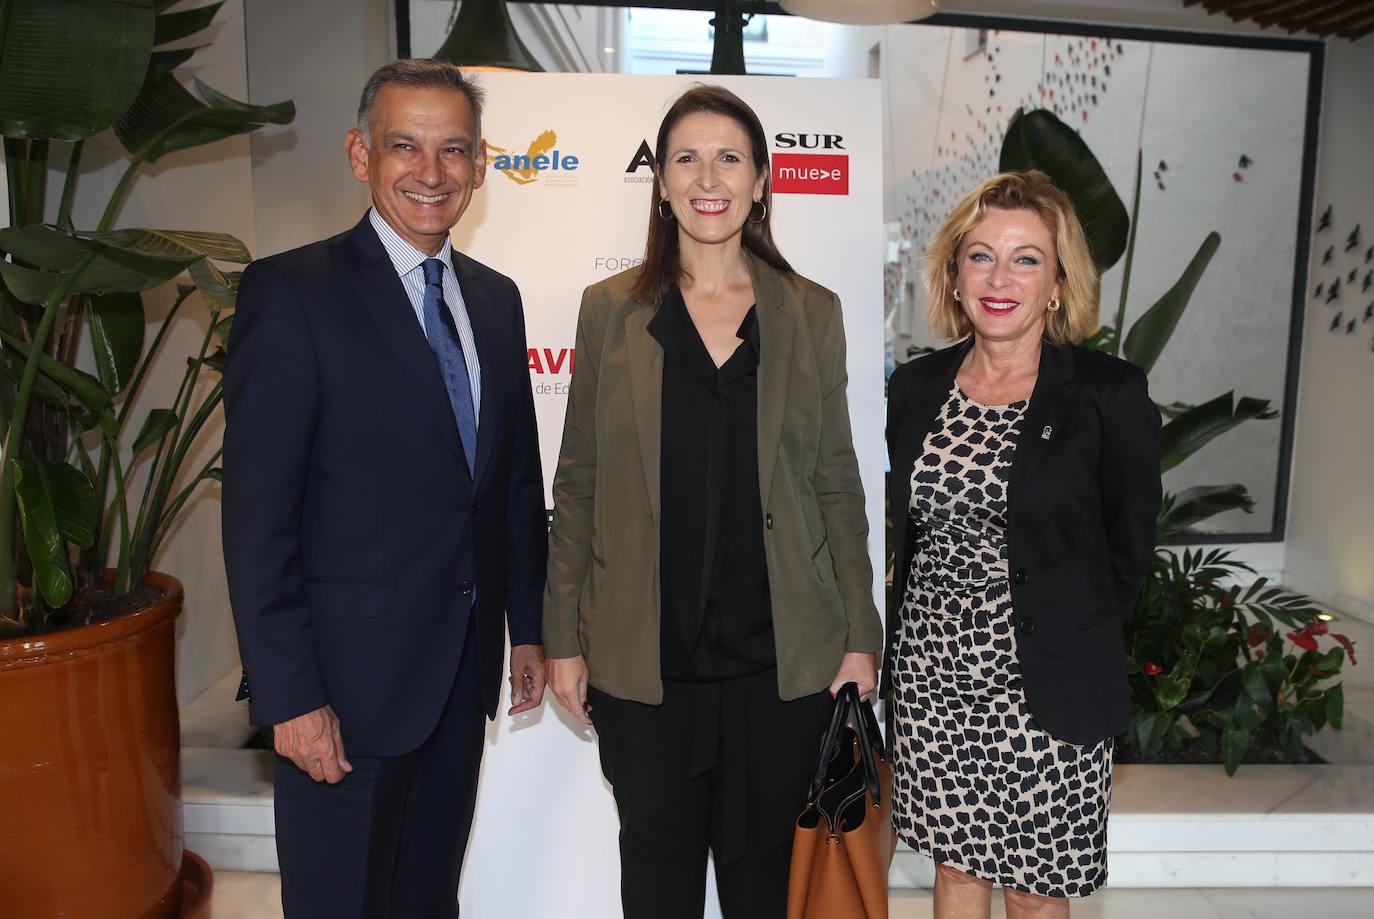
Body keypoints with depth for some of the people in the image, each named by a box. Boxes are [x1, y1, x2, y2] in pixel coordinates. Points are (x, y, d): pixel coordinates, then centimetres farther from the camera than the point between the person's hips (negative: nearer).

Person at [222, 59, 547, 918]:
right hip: (351, 678, -5)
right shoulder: (292, 291, -11)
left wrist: (528, 625, 11)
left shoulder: (496, 297, 8)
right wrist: (290, 695, -15)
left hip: (465, 671, 6)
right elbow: (257, 517, -14)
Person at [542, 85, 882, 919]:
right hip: (644, 657, 0)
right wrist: (564, 639, 1)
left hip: (782, 657, 1)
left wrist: (861, 633, 3)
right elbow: (577, 484, 2)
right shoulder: (611, 310, 1)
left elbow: (836, 484, 5)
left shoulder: (812, 313, 3)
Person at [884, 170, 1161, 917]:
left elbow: (1130, 547, 0)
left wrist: (1068, 637, -1)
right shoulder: (915, 387, 3)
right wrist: (899, 653, 8)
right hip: (930, 676, 3)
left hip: (1047, 689, -3)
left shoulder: (1110, 393, -8)